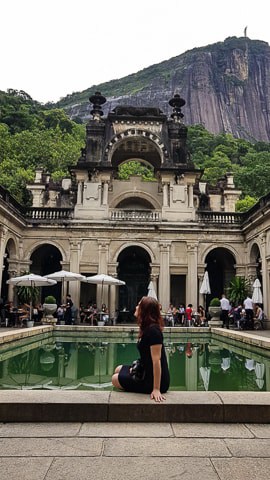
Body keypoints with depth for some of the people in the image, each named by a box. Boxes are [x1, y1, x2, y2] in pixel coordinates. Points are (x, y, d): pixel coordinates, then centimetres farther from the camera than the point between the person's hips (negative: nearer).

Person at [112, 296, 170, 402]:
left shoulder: (153, 330, -24)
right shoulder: (147, 328, 6)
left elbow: (156, 360, -28)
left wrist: (156, 389, -28)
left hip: (153, 380, -10)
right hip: (147, 373, 10)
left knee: (115, 379, 5)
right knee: (118, 370, 22)